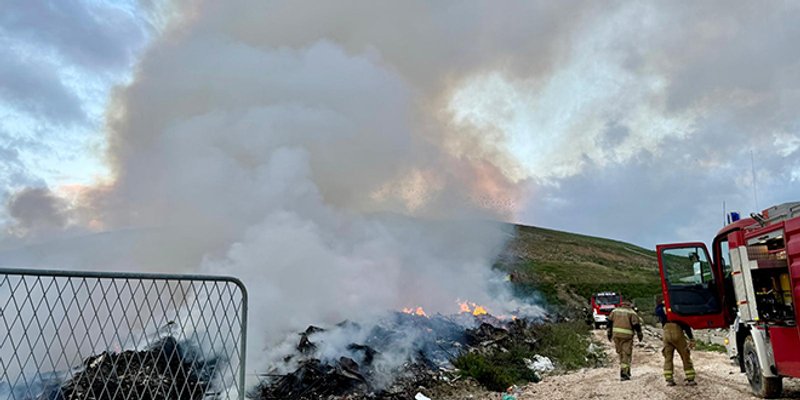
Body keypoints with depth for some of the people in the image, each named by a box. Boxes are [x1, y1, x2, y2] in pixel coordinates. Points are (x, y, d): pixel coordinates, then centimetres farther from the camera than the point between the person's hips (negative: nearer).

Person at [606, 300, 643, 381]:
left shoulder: (615, 311, 14)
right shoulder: (631, 312, 1)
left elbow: (610, 322, 11)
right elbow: (636, 324, -5)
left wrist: (609, 333, 14)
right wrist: (639, 334, 6)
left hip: (616, 334, 4)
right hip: (627, 335, -4)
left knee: (621, 353, 16)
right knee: (626, 354, 0)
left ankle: (626, 371, 23)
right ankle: (624, 373, -5)